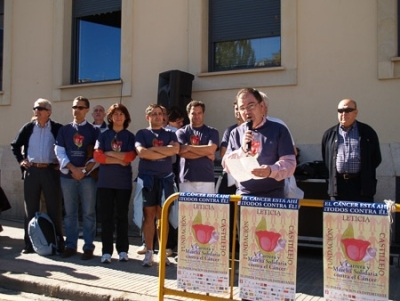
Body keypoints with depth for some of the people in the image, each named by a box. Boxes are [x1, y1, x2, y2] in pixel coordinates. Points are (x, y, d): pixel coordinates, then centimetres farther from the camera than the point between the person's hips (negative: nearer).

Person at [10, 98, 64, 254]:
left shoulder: (58, 128, -1)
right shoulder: (28, 128, 8)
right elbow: (15, 145, 18)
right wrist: (20, 160, 6)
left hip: (51, 171, -3)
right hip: (31, 171, 3)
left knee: (55, 208, 2)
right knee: (30, 208, 7)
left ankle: (58, 242, 11)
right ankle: (29, 243, 16)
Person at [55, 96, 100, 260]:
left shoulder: (94, 130, 6)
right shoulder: (64, 130, 11)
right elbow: (60, 152, 3)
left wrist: (85, 170, -12)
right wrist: (73, 169, -10)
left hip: (88, 176, -2)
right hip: (67, 175, 2)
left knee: (89, 213, -1)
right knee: (70, 212, 7)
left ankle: (88, 247, 5)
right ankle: (70, 245, 15)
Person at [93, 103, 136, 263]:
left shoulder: (130, 136, 7)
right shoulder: (103, 135, 8)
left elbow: (130, 156, -8)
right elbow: (98, 156, -4)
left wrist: (109, 153, -6)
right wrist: (119, 160, -10)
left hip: (123, 182, 0)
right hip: (105, 181, 1)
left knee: (122, 216, 6)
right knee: (106, 216, 1)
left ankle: (123, 250, 13)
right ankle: (107, 251, 7)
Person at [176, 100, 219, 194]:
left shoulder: (212, 132, 9)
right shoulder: (181, 132, 8)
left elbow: (211, 150, -8)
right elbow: (182, 152, -7)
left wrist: (189, 147, -7)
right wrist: (205, 152, -5)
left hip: (207, 179, 0)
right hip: (186, 179, 0)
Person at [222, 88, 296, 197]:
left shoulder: (278, 130, -2)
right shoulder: (236, 133, 8)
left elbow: (289, 163, -8)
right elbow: (227, 165, 3)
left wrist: (271, 171, -28)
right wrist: (242, 149, -13)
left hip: (273, 196, -2)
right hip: (243, 196, 3)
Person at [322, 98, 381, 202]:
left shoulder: (367, 132, 7)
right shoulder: (329, 134, 12)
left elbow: (376, 158, 11)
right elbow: (325, 159, 18)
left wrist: (366, 173, 6)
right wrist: (332, 173, 10)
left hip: (361, 184, -1)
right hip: (337, 186, 2)